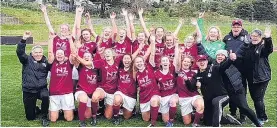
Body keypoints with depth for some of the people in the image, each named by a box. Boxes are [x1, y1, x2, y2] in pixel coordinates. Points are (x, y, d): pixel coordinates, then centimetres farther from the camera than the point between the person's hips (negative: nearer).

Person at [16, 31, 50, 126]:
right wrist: (24, 39, -30)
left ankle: (44, 117, -13)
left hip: (41, 89, 1)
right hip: (28, 91, 0)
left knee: (45, 96, -37)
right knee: (30, 117, 4)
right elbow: (19, 52, -18)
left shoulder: (45, 62, 7)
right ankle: (36, 110, 43)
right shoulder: (27, 60, -2)